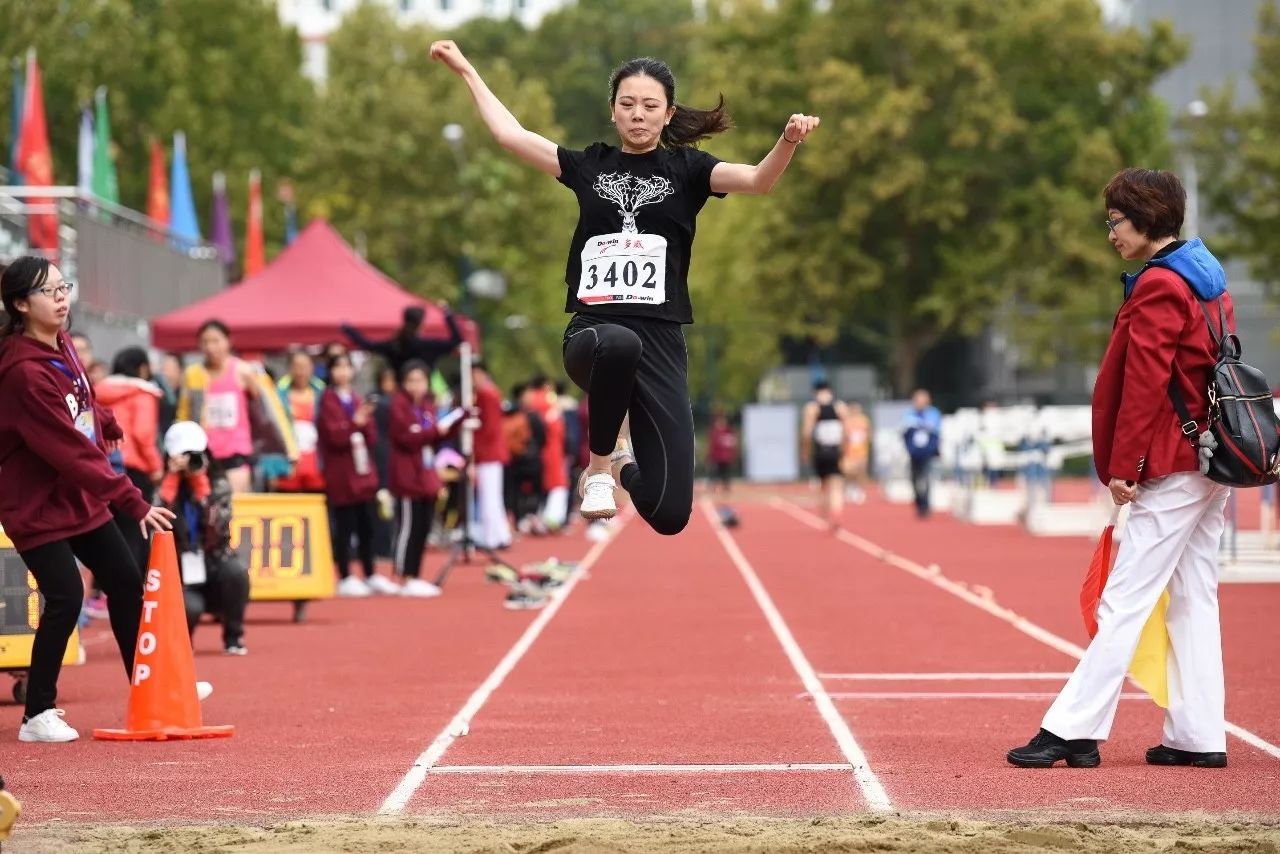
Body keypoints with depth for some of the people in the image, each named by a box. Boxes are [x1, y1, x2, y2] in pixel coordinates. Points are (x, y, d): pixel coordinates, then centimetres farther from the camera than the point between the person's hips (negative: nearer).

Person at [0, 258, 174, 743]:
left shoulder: (61, 345, -1)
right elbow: (71, 452, -29)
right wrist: (132, 502, -29)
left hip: (81, 497, 9)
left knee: (126, 581, 12)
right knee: (65, 598, -12)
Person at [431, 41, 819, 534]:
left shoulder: (686, 169, 8)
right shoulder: (589, 165, 12)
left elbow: (758, 180, -9)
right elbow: (508, 134, 16)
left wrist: (789, 141, -29)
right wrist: (466, 71, 21)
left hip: (660, 341, 0)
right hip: (592, 331, 0)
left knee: (668, 514, -8)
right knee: (619, 344, -43)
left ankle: (626, 465, 32)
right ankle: (599, 468, -16)